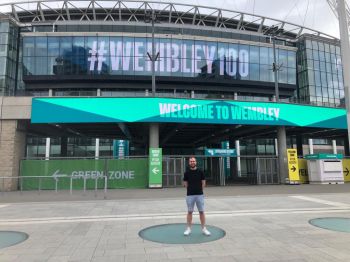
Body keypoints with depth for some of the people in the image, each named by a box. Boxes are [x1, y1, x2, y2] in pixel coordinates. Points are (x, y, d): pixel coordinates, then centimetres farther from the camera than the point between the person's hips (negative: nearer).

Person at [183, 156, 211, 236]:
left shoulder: (200, 172, 2)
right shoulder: (187, 173, 2)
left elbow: (203, 183, 6)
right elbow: (185, 184, 8)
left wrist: (199, 190, 4)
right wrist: (191, 189, 4)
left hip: (200, 195, 0)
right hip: (190, 195, 0)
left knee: (201, 211, 4)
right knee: (189, 212, 6)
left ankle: (203, 228, 14)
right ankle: (188, 228, 15)